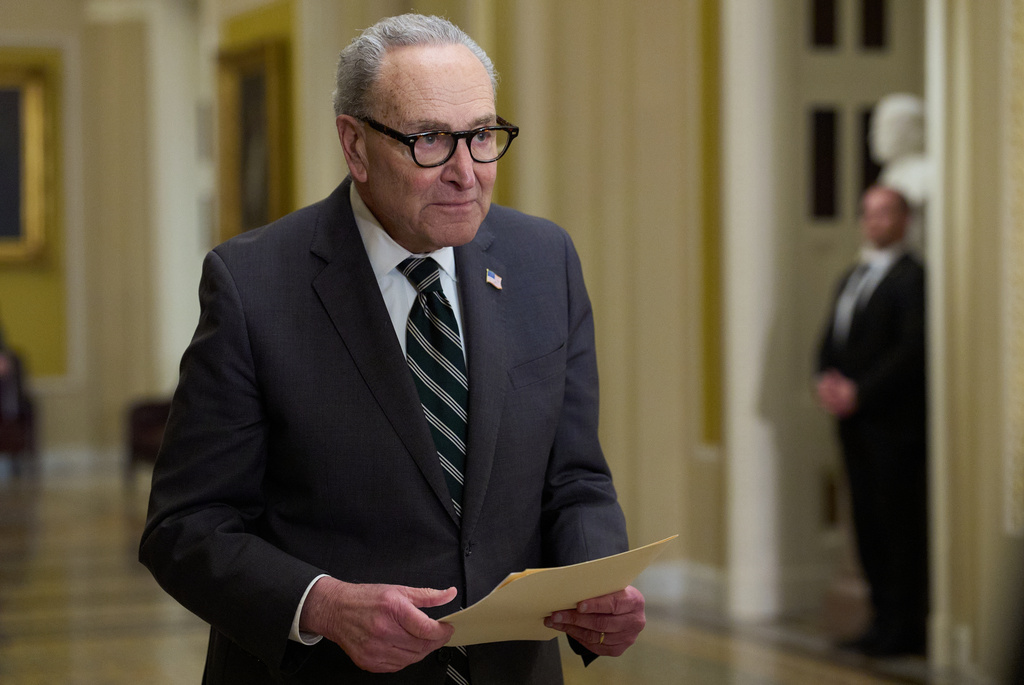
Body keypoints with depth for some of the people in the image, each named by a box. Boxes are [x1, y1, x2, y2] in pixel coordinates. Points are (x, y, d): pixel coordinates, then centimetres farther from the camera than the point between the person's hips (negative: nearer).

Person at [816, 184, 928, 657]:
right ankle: (884, 616, 17)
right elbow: (831, 339, 20)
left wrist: (858, 391, -16)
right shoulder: (852, 279, 19)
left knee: (900, 523, -4)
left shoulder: (911, 277, -9)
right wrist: (826, 379, 0)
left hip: (893, 422, -8)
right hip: (855, 421, 8)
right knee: (867, 520, 9)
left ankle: (905, 627, 1)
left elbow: (912, 349, -16)